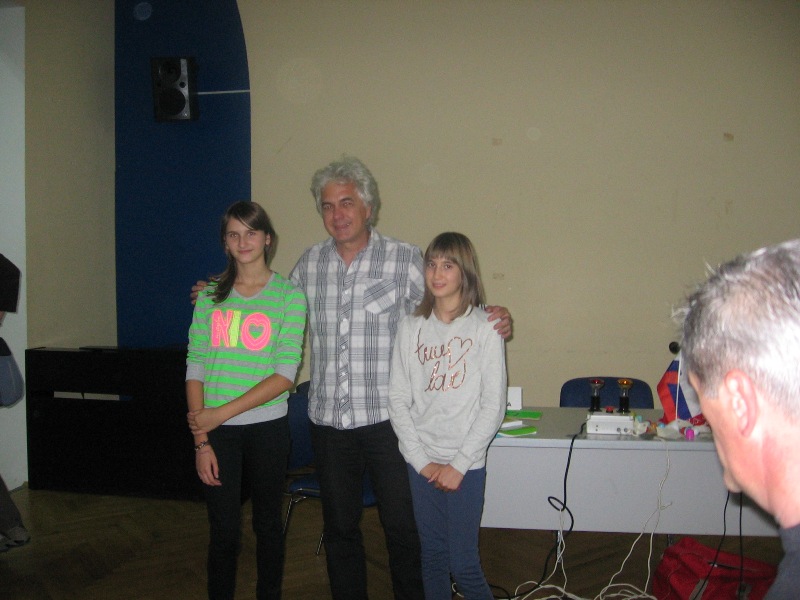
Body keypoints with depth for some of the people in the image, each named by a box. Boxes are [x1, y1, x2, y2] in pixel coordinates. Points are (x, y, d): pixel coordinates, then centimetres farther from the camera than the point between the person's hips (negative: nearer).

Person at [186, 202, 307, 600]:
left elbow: (284, 375, -11)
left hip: (267, 426, -1)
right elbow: (195, 369, 1)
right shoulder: (210, 295, 4)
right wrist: (201, 440, -6)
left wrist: (221, 412, -15)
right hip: (217, 431, 1)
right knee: (224, 531, 6)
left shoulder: (289, 295, -3)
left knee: (268, 523, 12)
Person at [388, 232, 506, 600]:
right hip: (421, 463, 3)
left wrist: (458, 465, -9)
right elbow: (398, 399, 3)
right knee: (432, 555, 13)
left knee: (463, 563, 1)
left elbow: (493, 407, -7)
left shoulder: (484, 328, -5)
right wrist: (422, 460, -4)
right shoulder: (411, 327, 4)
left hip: (466, 465, -3)